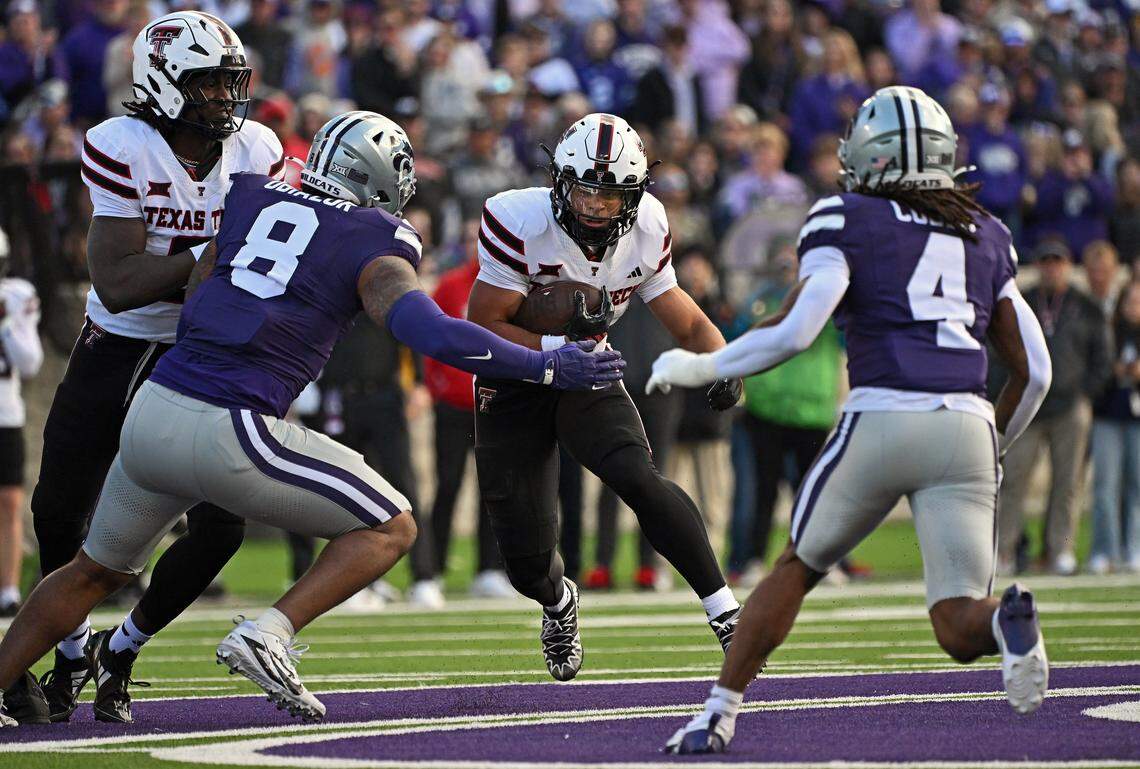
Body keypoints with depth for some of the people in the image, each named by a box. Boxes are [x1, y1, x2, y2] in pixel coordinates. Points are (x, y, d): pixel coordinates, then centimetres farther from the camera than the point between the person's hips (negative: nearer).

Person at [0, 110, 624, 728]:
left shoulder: (250, 196, 16)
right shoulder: (375, 245, 0)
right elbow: (435, 335, -14)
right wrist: (547, 367, -7)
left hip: (150, 411, 6)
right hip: (228, 435, -6)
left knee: (97, 570, 28)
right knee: (391, 530, 9)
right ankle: (268, 634, -9)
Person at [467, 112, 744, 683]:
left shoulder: (645, 230, -11)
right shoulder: (520, 223, -26)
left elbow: (681, 317, 2)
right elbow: (483, 328, -22)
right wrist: (559, 348, -33)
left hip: (586, 379, 2)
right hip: (514, 385, -2)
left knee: (637, 479, -28)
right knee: (528, 561, -2)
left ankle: (725, 613, -21)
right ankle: (559, 603, 38)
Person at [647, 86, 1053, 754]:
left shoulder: (848, 221, 7)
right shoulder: (987, 236, 20)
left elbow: (796, 330, -7)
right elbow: (1034, 370, 17)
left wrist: (699, 368, 7)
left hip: (880, 423, -2)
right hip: (966, 427, 2)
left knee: (798, 568, 21)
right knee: (961, 632, 1)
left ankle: (721, 713, 18)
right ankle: (1007, 618, -33)